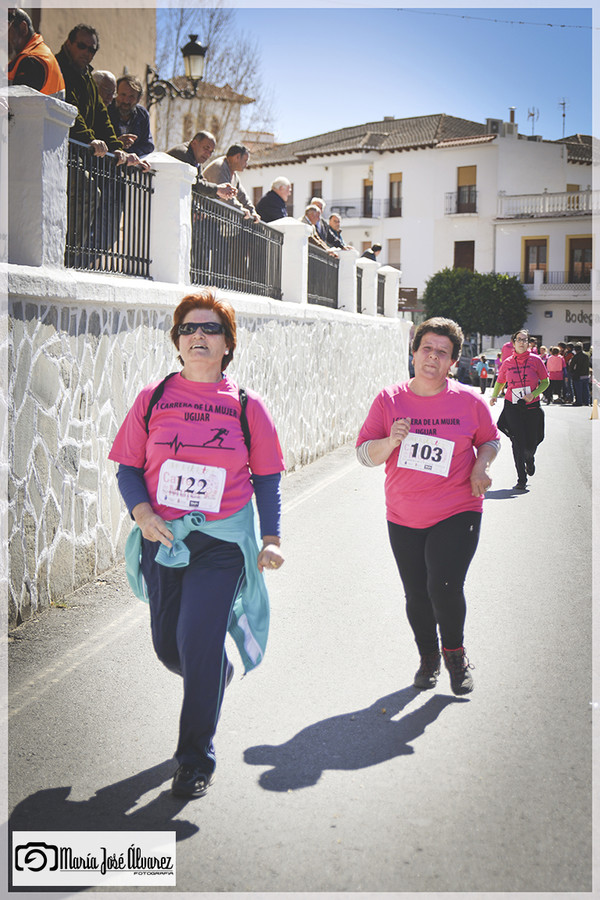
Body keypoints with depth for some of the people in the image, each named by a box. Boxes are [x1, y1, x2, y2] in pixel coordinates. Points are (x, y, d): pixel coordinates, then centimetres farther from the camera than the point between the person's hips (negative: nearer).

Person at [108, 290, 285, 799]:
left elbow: (266, 479, 6)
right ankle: (218, 675, 48)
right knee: (169, 647, 12)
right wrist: (143, 513, -13)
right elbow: (128, 468, 4)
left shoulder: (247, 406, 0)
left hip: (223, 543, -3)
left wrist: (272, 539, 1)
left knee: (199, 642, -11)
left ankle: (196, 758, 7)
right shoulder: (153, 399, 2)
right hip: (162, 541, 3)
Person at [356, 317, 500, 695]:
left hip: (457, 512, -2)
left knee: (444, 586, -15)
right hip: (404, 518, 2)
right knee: (417, 595, 9)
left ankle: (455, 653, 14)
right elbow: (364, 453, 2)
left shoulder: (469, 400, -1)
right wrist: (390, 442, -18)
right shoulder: (389, 400, 0)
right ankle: (428, 657, 34)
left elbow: (490, 439, 14)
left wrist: (482, 465, -7)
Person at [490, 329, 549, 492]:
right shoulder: (507, 363, 4)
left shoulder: (535, 360, -1)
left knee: (531, 444, 0)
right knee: (518, 442, -8)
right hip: (512, 407, 0)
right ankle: (521, 479, 0)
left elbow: (545, 381, 4)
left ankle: (530, 460, 39)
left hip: (532, 407, 0)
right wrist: (494, 395, 1)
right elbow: (500, 381, 18)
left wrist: (533, 394, -12)